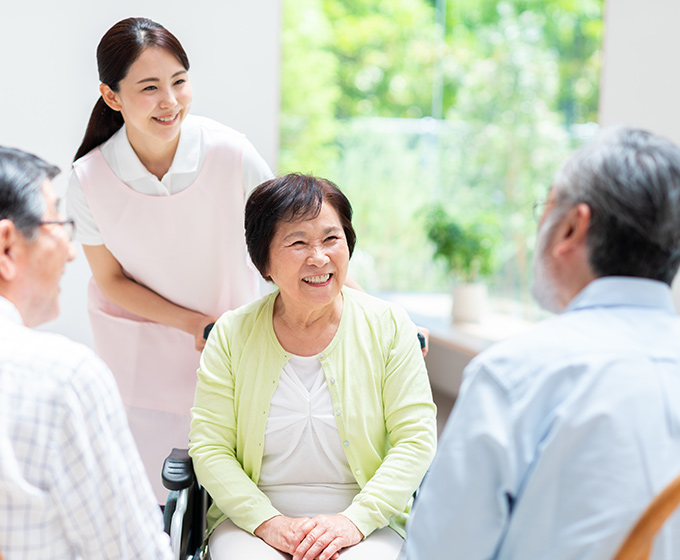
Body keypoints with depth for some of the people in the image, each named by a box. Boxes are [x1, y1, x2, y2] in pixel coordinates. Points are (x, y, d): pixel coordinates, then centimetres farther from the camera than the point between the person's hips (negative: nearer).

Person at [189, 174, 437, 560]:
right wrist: (267, 521, -15)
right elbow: (209, 447, 0)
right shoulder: (232, 335, 2)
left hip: (368, 523, 0)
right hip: (251, 517, 1)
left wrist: (355, 520, -14)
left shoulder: (388, 326, 1)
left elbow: (416, 441, -2)